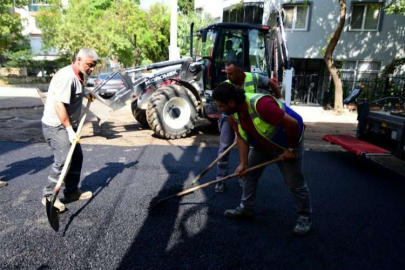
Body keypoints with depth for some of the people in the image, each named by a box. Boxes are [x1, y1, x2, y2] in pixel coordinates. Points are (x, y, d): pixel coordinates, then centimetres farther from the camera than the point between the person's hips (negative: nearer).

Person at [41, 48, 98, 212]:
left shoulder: (78, 76, 8)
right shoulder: (67, 76, -23)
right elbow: (59, 105, -28)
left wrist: (85, 94, 12)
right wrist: (69, 129, -26)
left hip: (68, 125, 10)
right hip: (56, 126, -10)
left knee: (76, 157, 12)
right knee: (63, 160, -13)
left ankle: (72, 191, 23)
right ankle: (49, 196, 2)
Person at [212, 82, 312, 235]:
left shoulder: (261, 104, -40)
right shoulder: (233, 115, -12)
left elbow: (292, 123, -36)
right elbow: (241, 138, -6)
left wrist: (291, 149, -24)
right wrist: (243, 163, -14)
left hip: (287, 144, -7)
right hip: (262, 145, 7)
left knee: (295, 183, 1)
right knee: (248, 174, 8)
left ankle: (305, 217, 21)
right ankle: (246, 208, 24)